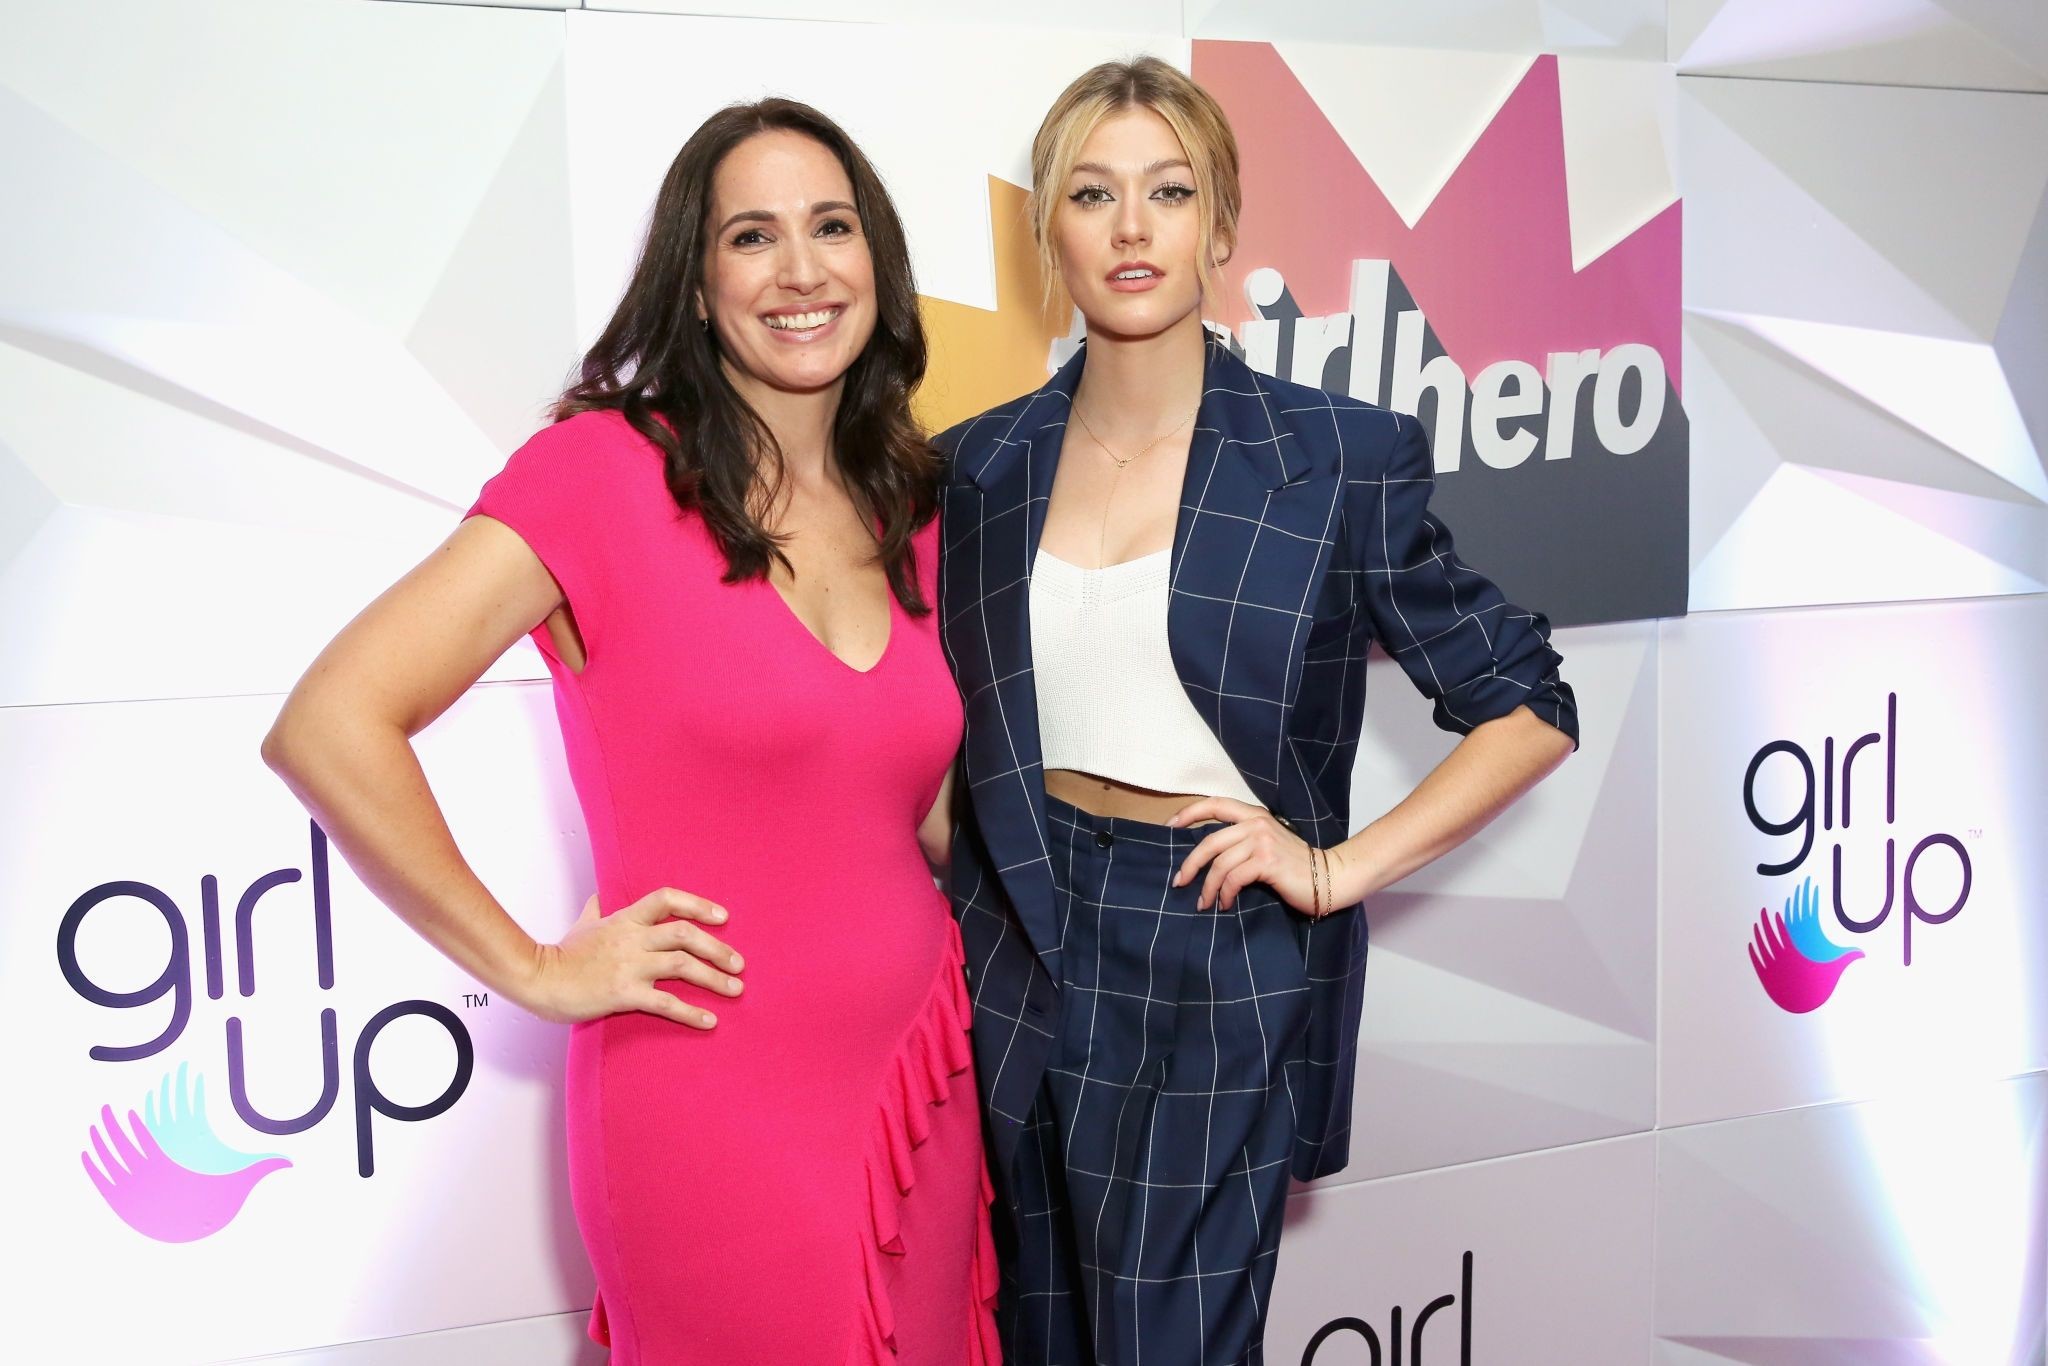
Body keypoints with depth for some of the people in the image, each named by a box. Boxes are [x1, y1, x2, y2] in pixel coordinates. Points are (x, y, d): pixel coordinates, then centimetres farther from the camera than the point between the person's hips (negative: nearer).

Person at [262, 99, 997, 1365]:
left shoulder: (908, 509, 7)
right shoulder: (606, 468, -11)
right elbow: (328, 727, -18)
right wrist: (536, 969, -13)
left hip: (918, 1083, 6)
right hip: (716, 1108, -6)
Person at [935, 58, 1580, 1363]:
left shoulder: (1340, 459, -5)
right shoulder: (981, 468, 5)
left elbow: (1531, 709, -1)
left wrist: (1341, 868, -9)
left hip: (1215, 972, -3)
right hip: (1019, 959, 4)